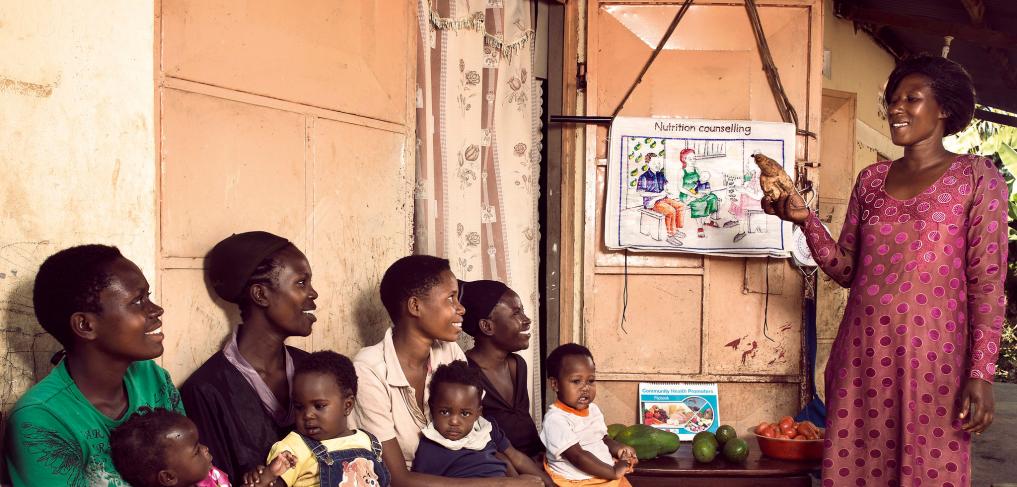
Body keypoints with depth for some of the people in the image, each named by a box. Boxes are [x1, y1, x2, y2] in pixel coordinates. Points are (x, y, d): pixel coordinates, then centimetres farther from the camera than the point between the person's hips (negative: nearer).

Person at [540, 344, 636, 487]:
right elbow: (577, 456, -21)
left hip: (607, 475, 8)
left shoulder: (593, 410, 9)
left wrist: (618, 448, 0)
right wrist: (613, 472, -19)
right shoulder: (556, 419, -17)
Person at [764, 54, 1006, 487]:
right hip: (863, 354, 4)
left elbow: (988, 283, -5)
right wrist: (806, 220, -4)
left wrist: (981, 374, -10)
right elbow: (846, 270, 10)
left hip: (933, 358, -4)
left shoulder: (976, 177, -1)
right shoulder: (871, 179, 12)